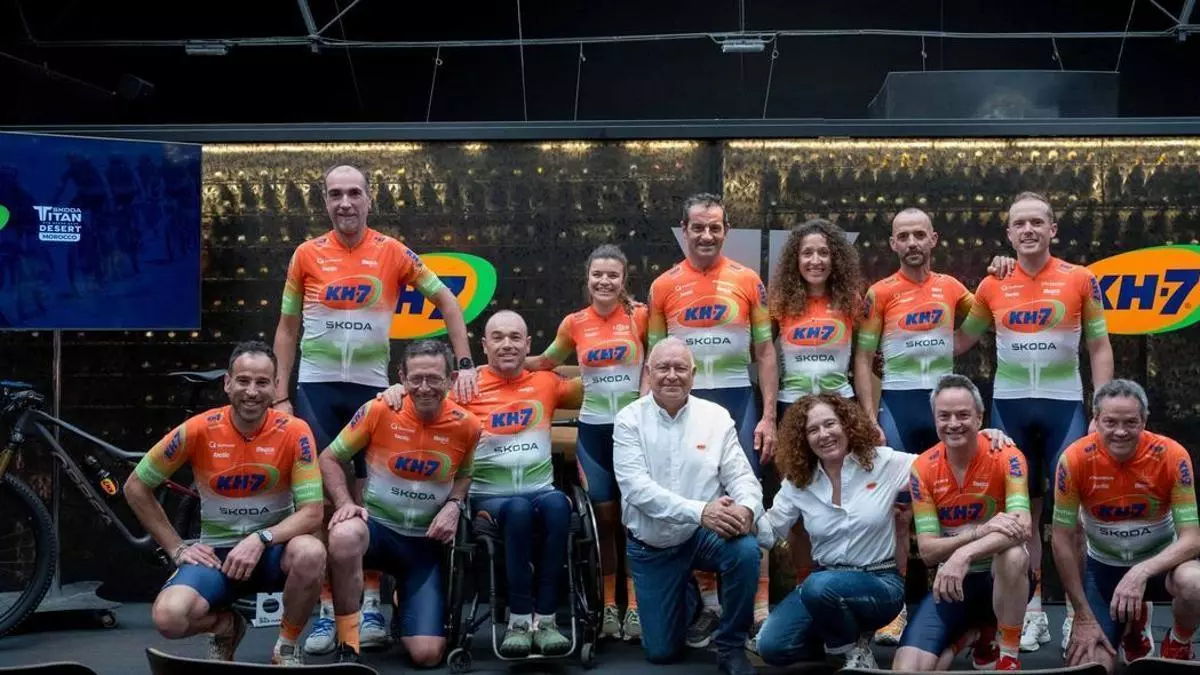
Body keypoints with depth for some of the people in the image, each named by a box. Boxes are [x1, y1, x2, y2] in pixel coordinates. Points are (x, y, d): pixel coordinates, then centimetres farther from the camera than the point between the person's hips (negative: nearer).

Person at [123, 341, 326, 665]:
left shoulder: (294, 432, -13)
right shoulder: (199, 430, -12)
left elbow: (312, 513, -13)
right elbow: (136, 488, 0)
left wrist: (260, 539, -28)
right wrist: (177, 548, -4)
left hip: (273, 550, 0)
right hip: (217, 552, 0)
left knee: (310, 553, -36)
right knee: (168, 617, -28)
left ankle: (287, 645, -5)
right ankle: (225, 625, 11)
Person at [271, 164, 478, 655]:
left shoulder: (393, 253, -2)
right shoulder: (307, 255, 0)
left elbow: (446, 300, 2)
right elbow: (288, 327, 6)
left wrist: (464, 363, -7)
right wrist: (280, 394, 1)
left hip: (371, 386, 0)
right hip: (316, 387, 0)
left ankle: (370, 606, 15)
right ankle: (327, 610, 9)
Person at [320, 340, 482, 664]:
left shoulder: (466, 425, -8)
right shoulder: (379, 411, -12)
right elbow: (329, 459, 0)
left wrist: (454, 506, -8)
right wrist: (344, 503, -17)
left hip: (426, 542, 1)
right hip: (377, 526, -1)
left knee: (427, 656, -11)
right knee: (344, 535, -41)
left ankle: (406, 603, 26)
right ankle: (348, 644, -20)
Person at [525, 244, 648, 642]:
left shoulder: (640, 316, -5)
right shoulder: (574, 324, 2)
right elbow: (547, 361, 16)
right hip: (592, 429, 2)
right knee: (603, 516, 8)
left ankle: (634, 606, 7)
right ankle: (608, 605, 18)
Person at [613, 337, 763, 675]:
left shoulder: (717, 417, -5)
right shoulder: (629, 420, -10)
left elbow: (741, 475, -9)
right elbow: (636, 486, -21)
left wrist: (746, 507, -34)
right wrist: (699, 511, -34)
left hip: (703, 534, 0)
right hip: (651, 546, 0)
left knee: (746, 551, -33)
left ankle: (731, 646, -9)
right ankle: (689, 596, 40)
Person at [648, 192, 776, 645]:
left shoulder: (748, 281, 1)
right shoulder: (663, 287, 4)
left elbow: (765, 351, 3)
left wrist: (769, 416, -3)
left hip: (737, 401, -1)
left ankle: (760, 608, 7)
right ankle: (709, 602, 20)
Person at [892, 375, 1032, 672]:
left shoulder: (1006, 457, -14)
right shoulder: (922, 468, -7)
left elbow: (1022, 528, -28)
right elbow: (927, 550, -11)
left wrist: (965, 554, -43)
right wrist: (981, 530, -28)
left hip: (1003, 576, -2)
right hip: (952, 580, 2)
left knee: (1012, 555, -39)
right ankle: (967, 636, 17)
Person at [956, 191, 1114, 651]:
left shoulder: (1081, 280, -1)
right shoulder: (992, 286, 5)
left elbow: (1099, 348, 2)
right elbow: (960, 342, 15)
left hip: (1064, 403, -2)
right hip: (1010, 405, 2)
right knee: (1022, 509, 8)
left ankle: (1076, 609, 9)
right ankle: (1033, 609, 17)